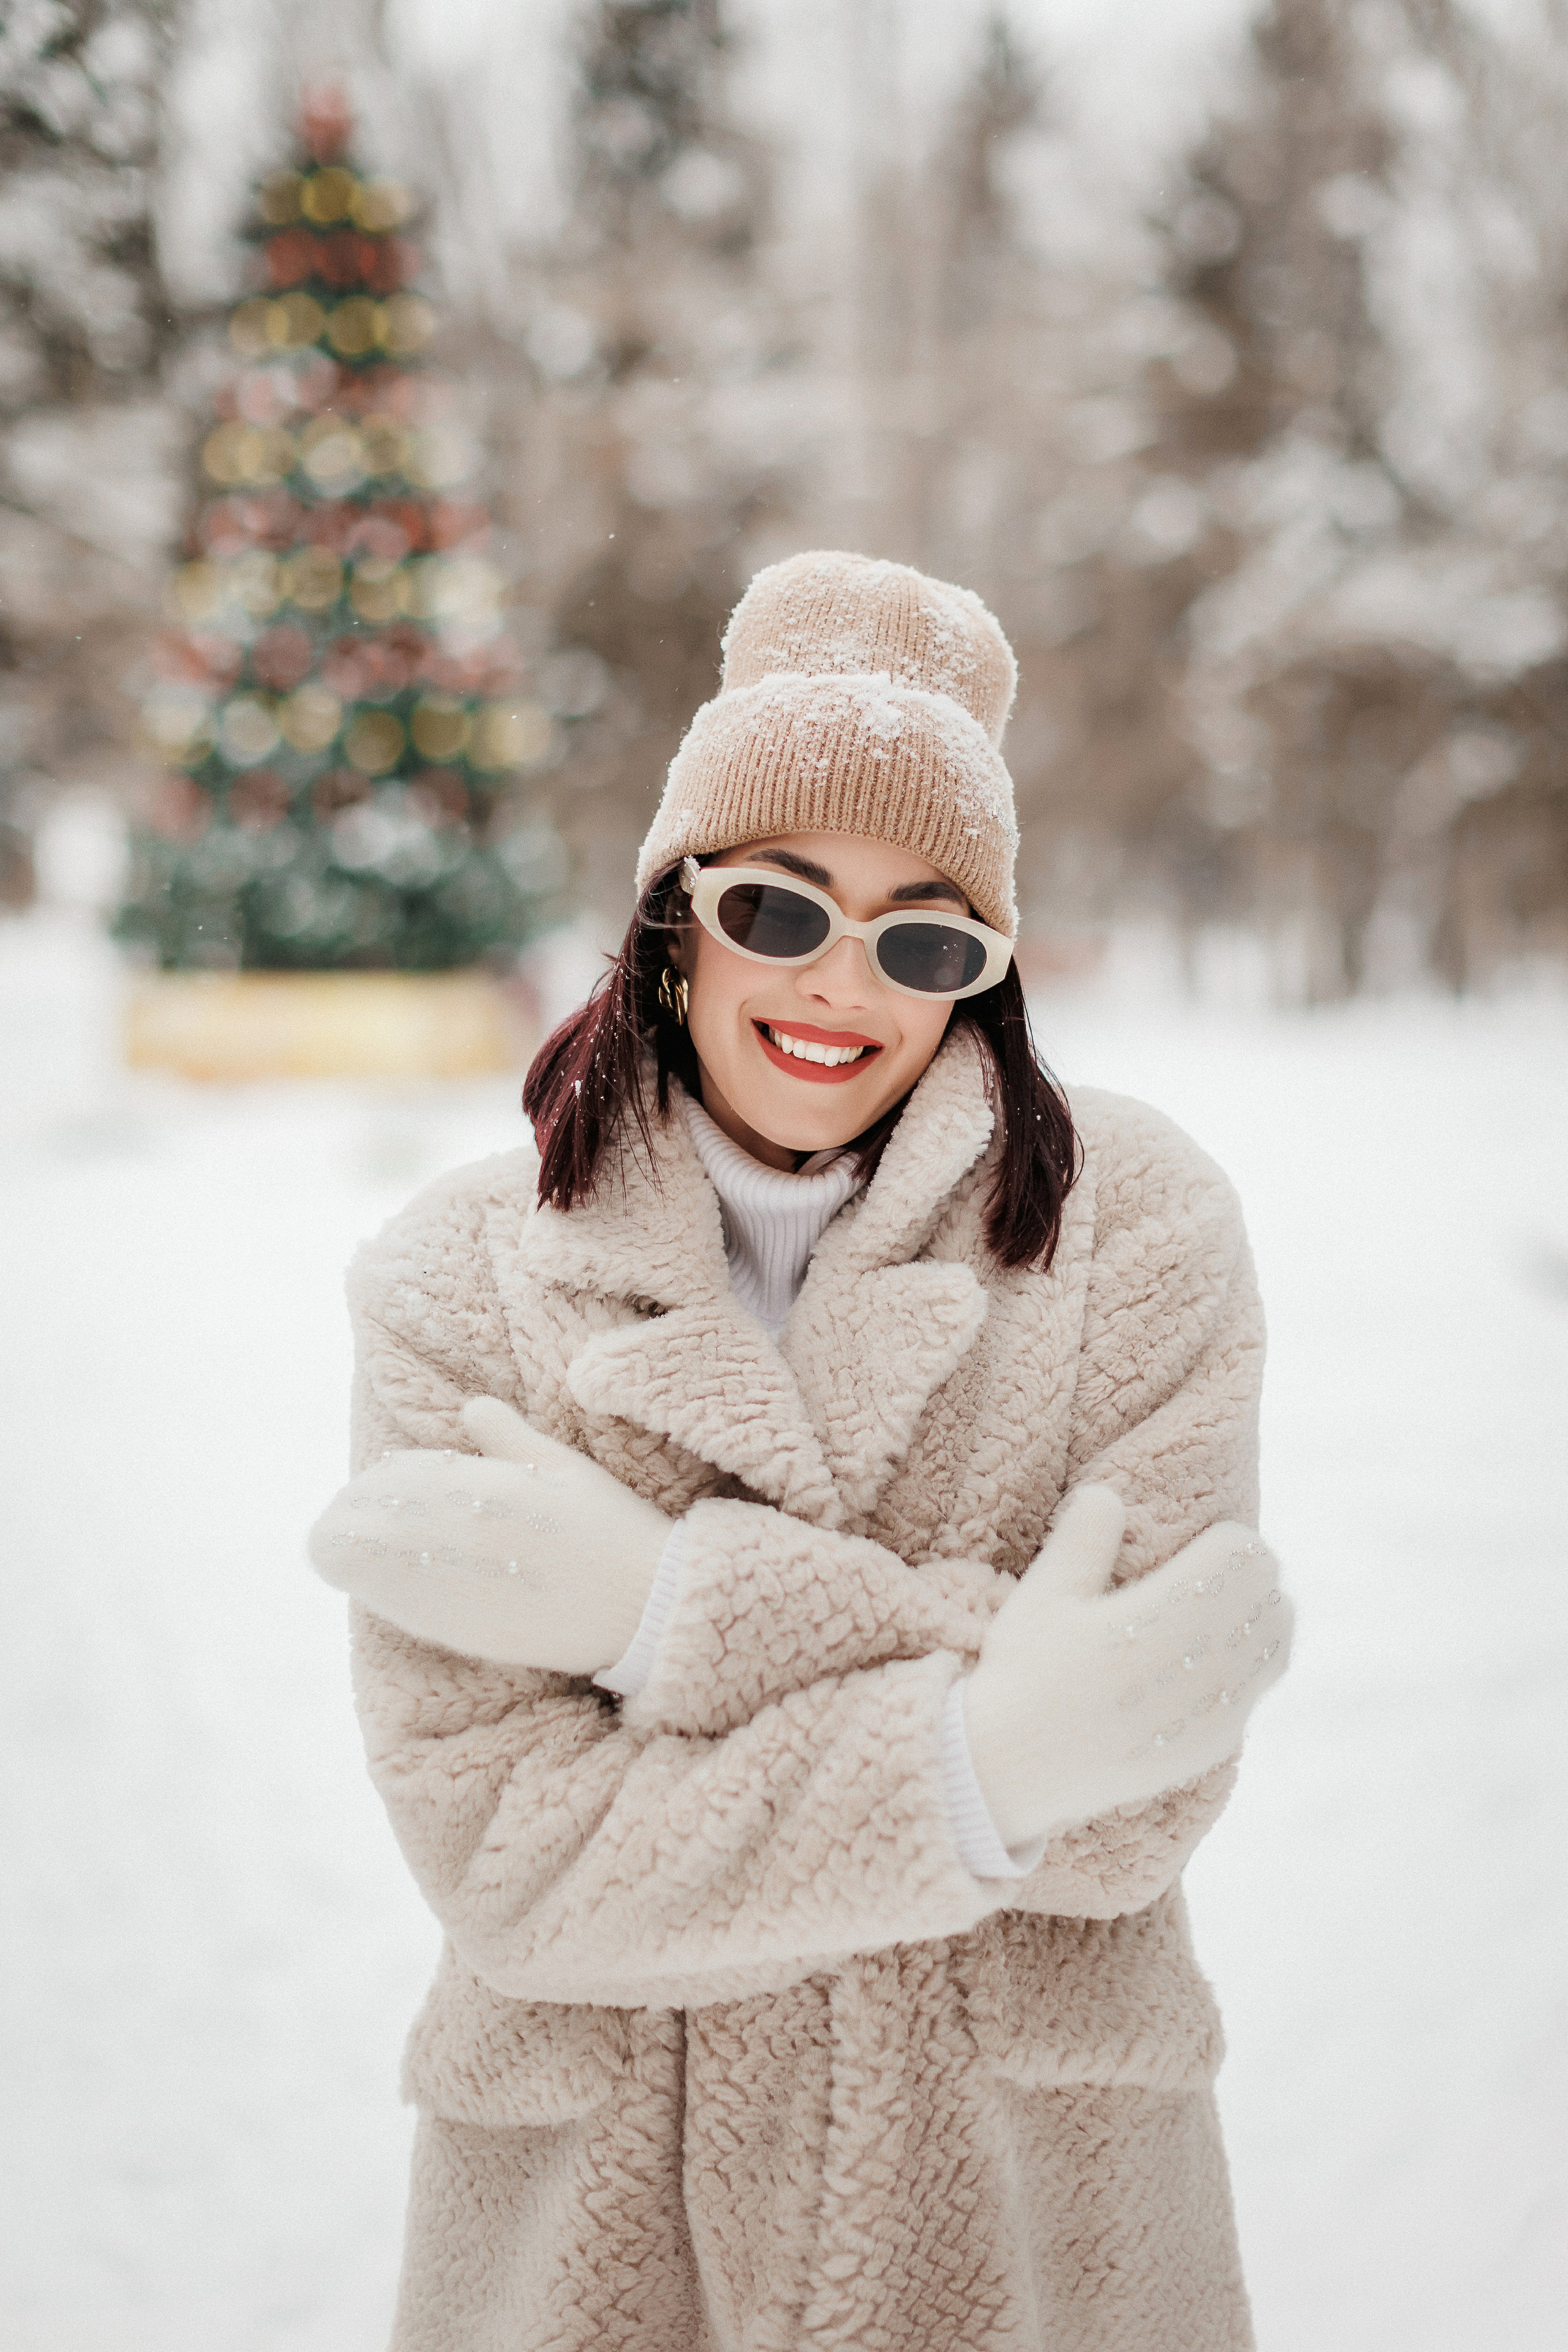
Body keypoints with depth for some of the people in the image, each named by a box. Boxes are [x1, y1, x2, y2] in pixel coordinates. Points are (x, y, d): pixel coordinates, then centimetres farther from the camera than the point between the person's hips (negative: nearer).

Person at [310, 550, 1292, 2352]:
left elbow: (1142, 1802, -16)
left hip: (1038, 2204, 0)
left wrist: (677, 1611, -21)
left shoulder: (1134, 1225, -10)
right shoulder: (457, 1280, -8)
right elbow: (497, 1852, -15)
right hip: (592, 2204, 0)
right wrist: (990, 1762, -23)